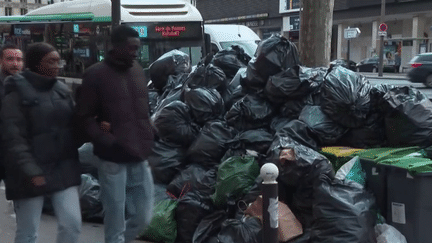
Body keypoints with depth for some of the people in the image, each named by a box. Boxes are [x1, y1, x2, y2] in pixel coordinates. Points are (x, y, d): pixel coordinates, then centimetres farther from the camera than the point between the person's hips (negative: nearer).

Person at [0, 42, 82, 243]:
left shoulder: (63, 90, 9)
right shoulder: (17, 93, -9)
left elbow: (73, 126, 13)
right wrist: (30, 171, -21)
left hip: (63, 169, 5)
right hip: (31, 174, -5)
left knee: (72, 225, 3)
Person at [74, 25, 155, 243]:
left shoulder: (137, 70, 11)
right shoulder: (95, 74, -6)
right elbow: (84, 118, -8)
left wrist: (148, 139, 9)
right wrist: (108, 142, -19)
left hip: (139, 158, 6)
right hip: (113, 160, -6)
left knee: (143, 218, 12)